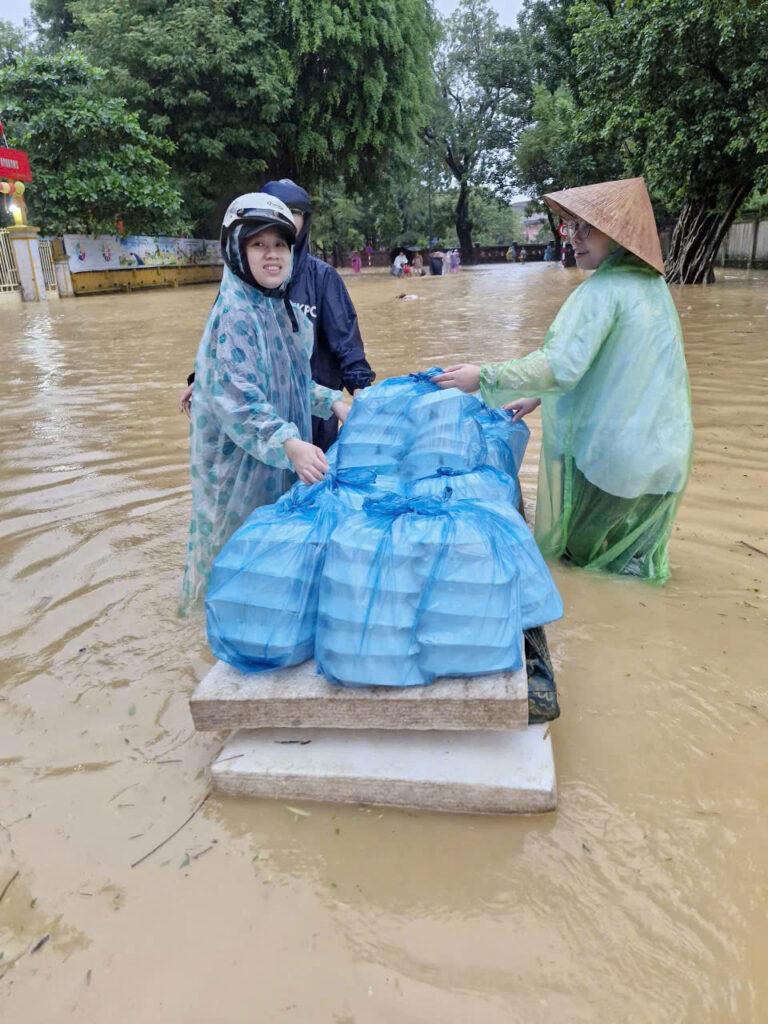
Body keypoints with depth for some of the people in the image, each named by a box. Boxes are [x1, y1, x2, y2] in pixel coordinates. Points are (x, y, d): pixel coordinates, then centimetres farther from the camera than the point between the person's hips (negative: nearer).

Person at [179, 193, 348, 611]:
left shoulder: (282, 307, 7)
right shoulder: (234, 313, -20)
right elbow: (235, 399, -29)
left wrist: (331, 402, 8)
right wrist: (287, 443, -40)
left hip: (282, 460, 8)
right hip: (241, 459, -8)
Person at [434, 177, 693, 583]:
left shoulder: (603, 290, -18)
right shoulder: (654, 286, 9)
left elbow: (561, 365, -26)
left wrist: (483, 377, -20)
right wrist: (538, 397, 16)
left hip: (610, 452, -8)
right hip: (665, 452, 8)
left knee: (577, 551, 12)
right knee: (633, 559, 23)